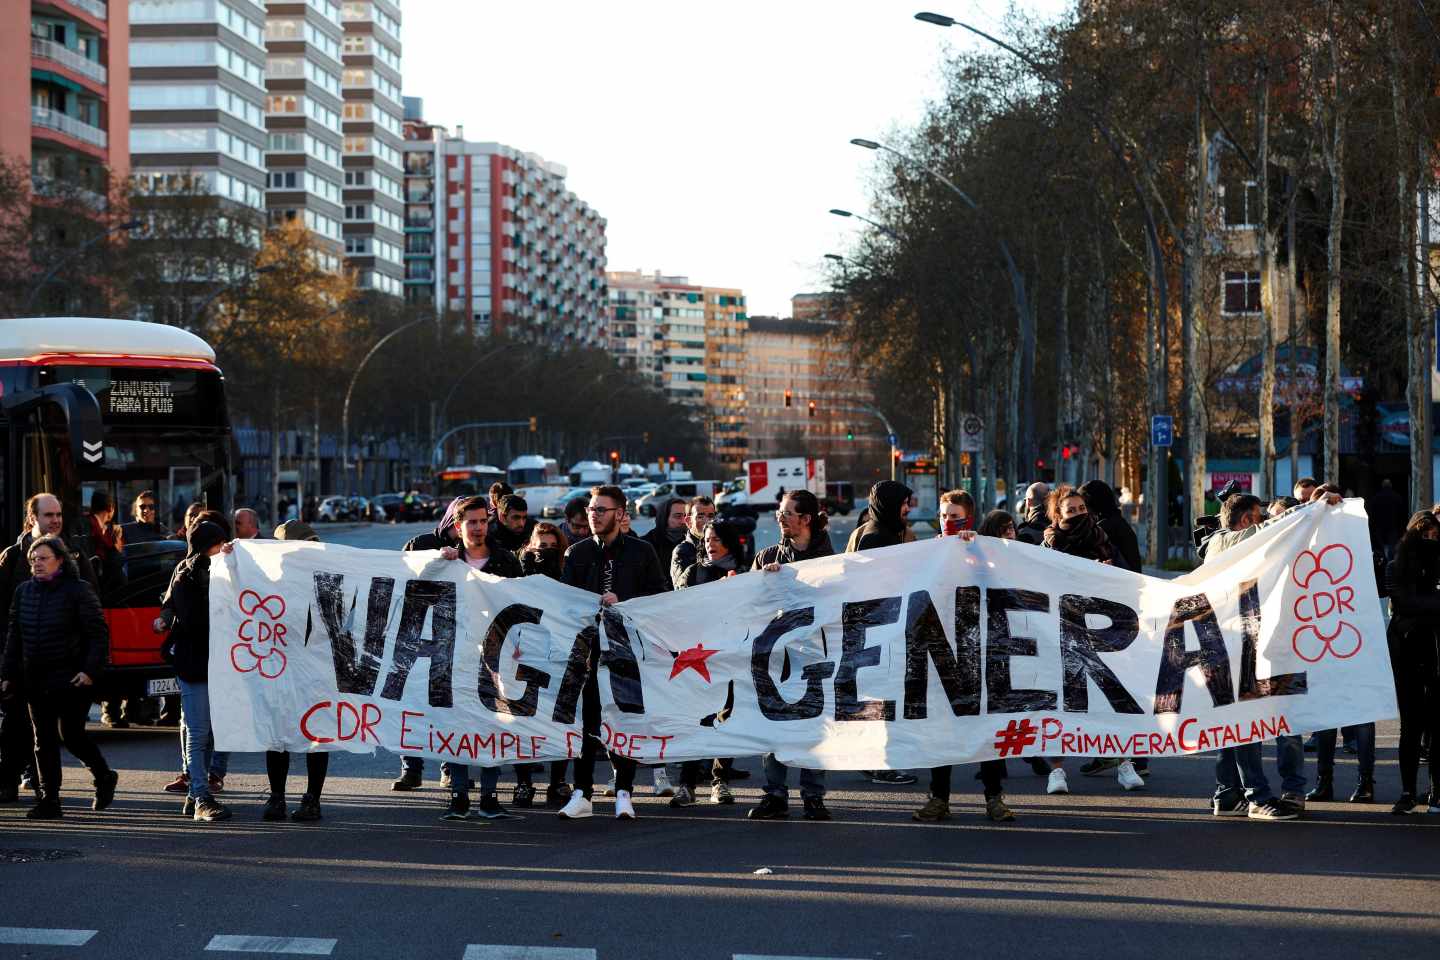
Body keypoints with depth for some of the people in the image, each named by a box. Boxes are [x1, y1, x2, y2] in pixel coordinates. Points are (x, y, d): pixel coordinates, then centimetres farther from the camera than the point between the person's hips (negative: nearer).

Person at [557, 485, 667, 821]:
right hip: (587, 645, 1)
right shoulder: (577, 553, 11)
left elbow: (658, 595, 4)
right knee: (584, 718, -1)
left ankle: (623, 794, 5)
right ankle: (582, 795, 3)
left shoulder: (642, 552, 7)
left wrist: (622, 602, -9)